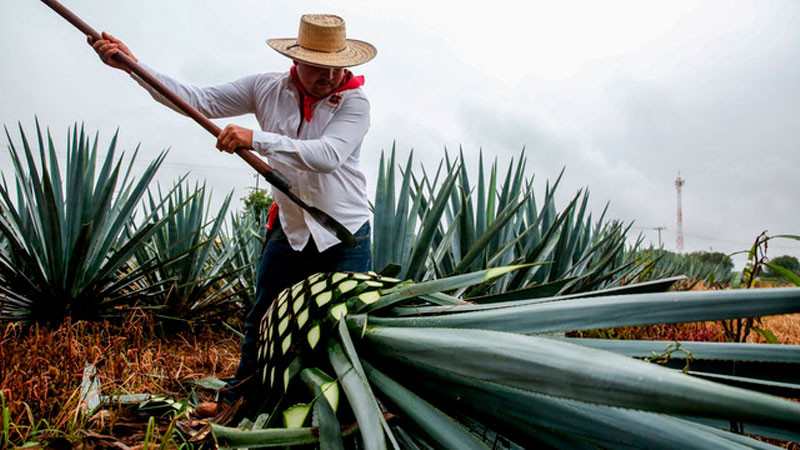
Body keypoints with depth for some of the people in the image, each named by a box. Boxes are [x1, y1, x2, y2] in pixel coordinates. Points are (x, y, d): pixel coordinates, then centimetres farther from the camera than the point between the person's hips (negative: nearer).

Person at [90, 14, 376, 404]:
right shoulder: (267, 89, -1)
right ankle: (238, 401, 41)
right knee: (261, 324, 17)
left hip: (345, 238, -3)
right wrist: (132, 65, -5)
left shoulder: (353, 102, -13)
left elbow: (327, 155, -29)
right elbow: (199, 100, 0)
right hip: (289, 232, 4)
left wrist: (256, 139, -34)